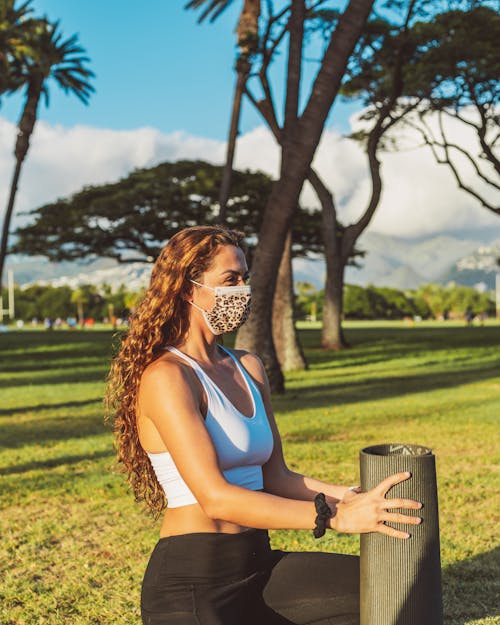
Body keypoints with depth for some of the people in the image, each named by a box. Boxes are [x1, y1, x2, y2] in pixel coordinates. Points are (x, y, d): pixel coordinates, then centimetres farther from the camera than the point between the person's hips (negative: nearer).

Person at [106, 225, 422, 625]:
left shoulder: (249, 368, 10)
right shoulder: (165, 377, -15)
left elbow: (274, 477, 9)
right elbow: (215, 498, -24)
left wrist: (345, 496, -8)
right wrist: (335, 517, -26)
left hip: (258, 566, 7)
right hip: (190, 583, -7)